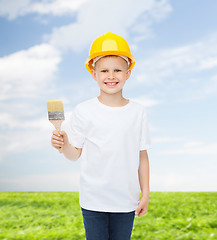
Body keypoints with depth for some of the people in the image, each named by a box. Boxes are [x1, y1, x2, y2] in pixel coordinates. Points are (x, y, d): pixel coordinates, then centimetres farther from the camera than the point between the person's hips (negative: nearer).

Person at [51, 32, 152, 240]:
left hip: (126, 199, 2)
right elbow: (75, 154, -2)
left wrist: (145, 193, 5)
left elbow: (142, 155, 4)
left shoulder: (138, 111, -2)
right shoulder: (83, 111, -7)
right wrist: (64, 144, -23)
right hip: (93, 200, -1)